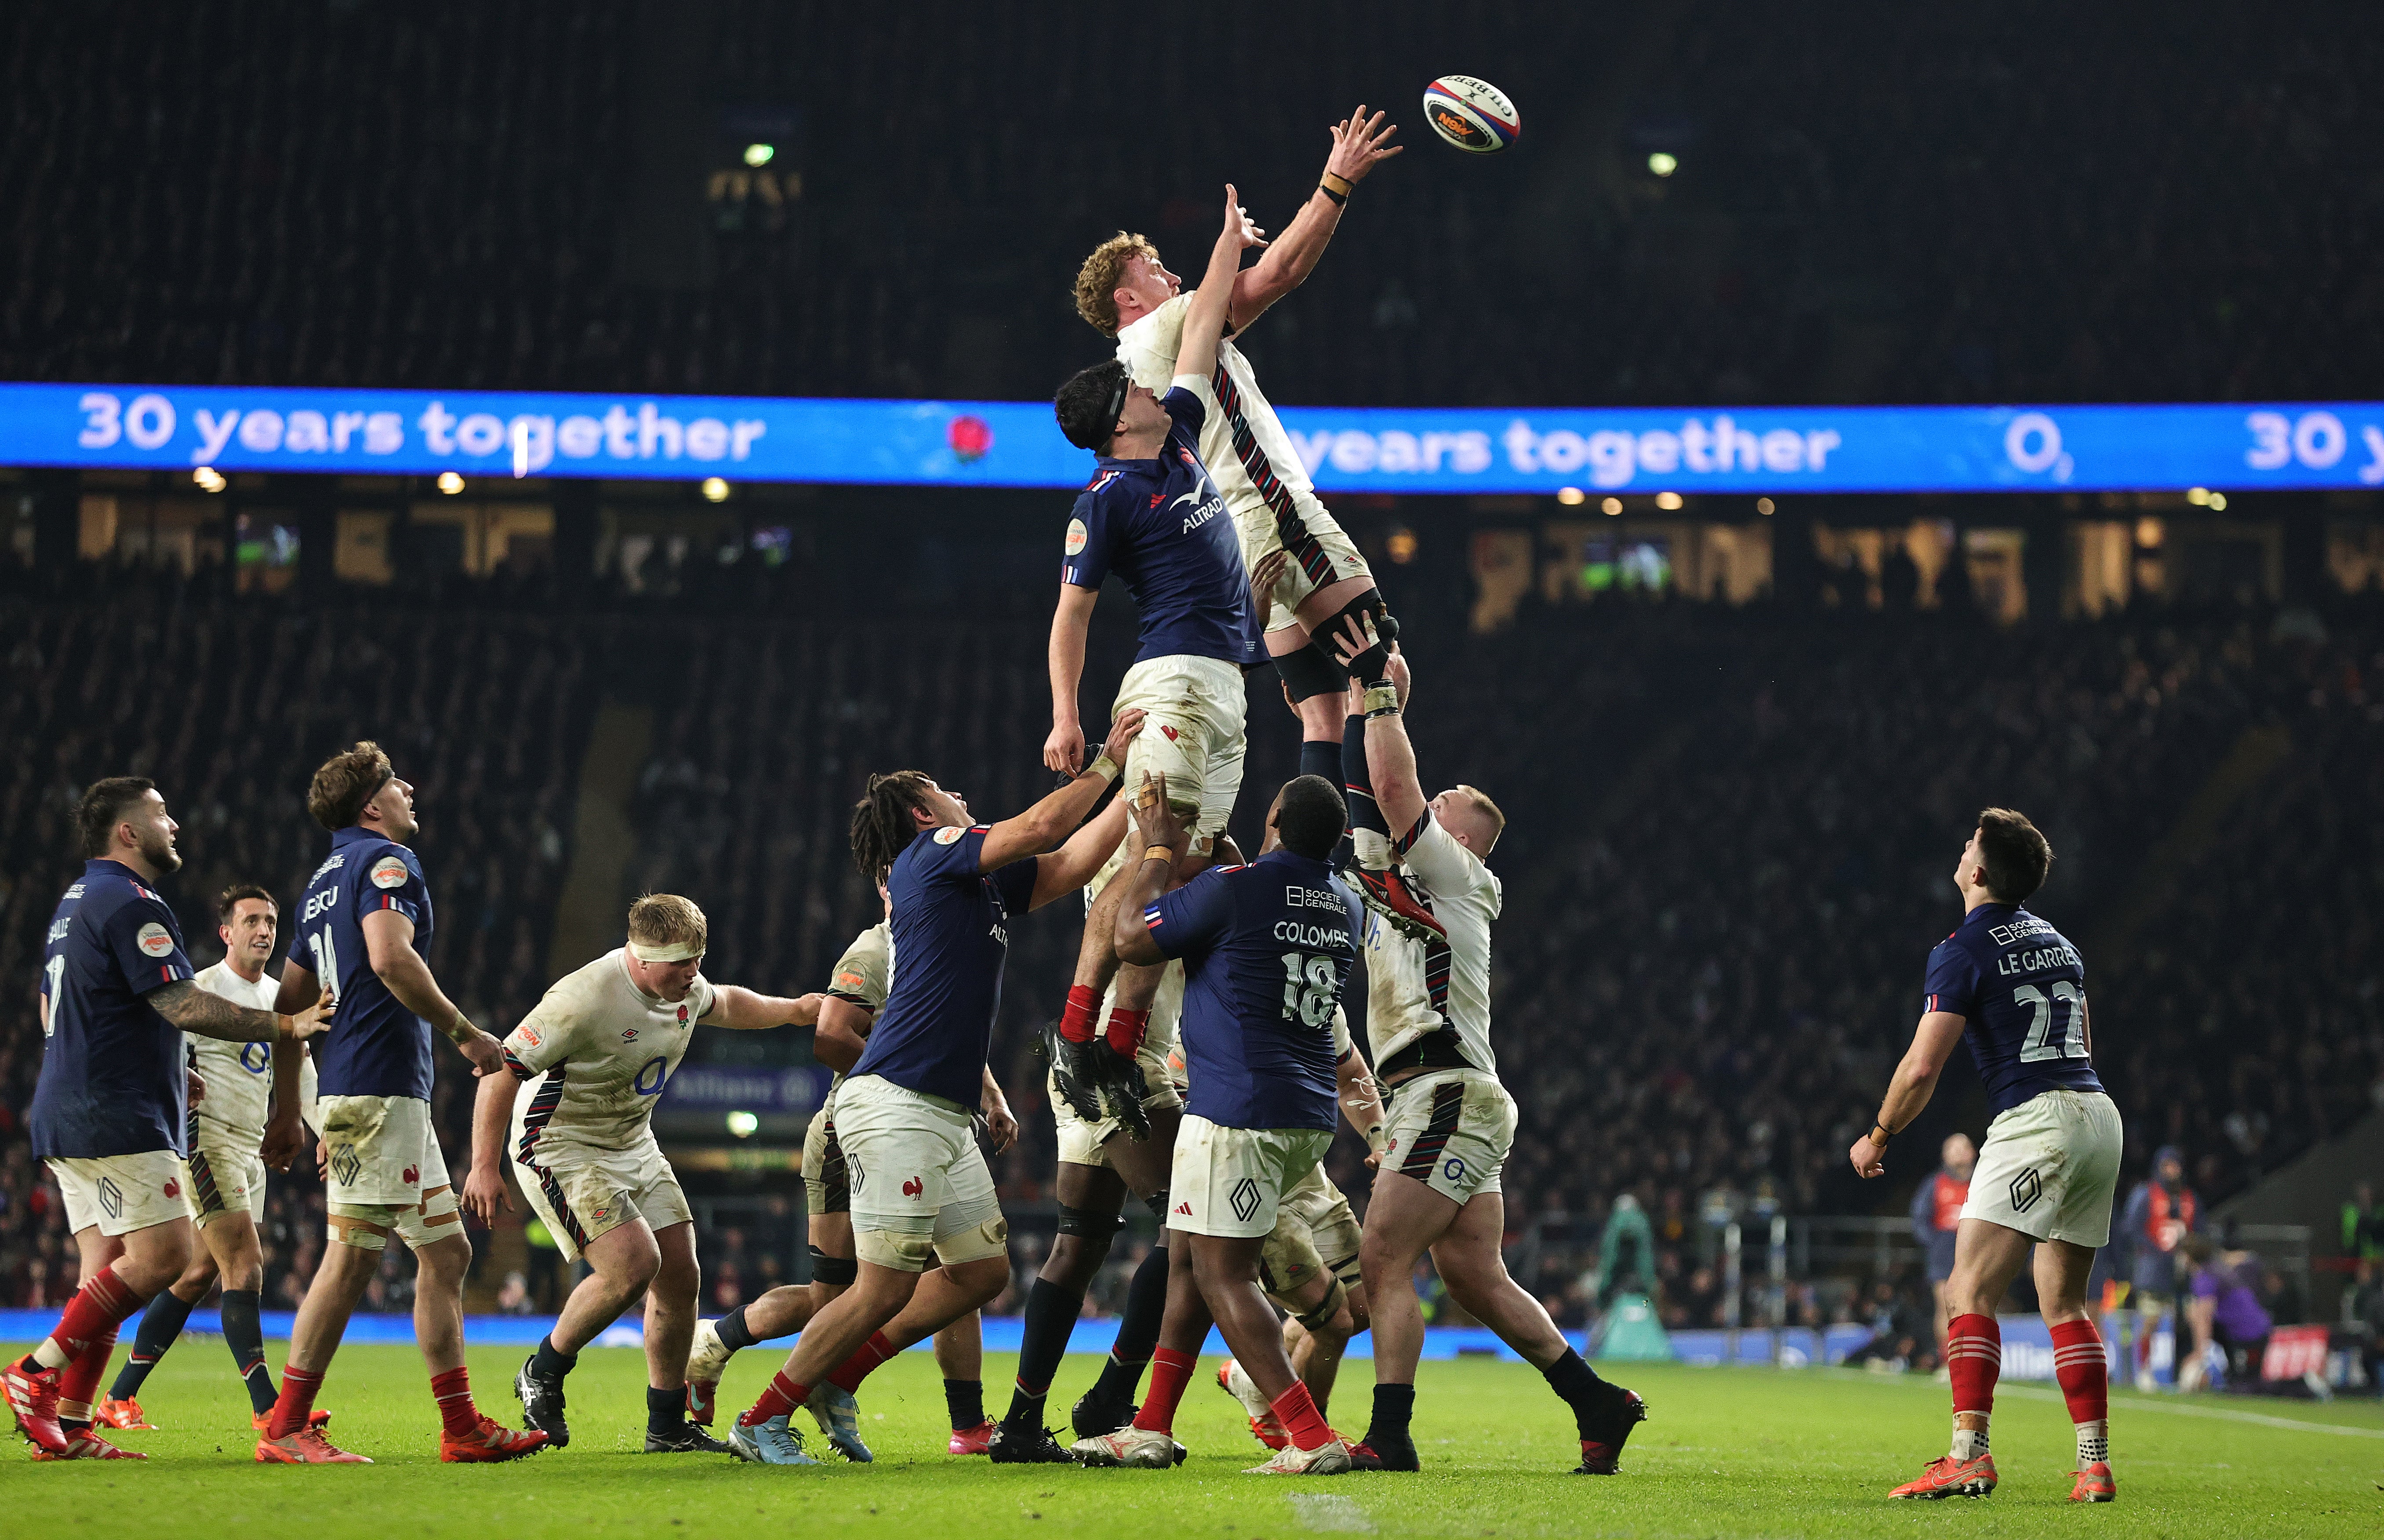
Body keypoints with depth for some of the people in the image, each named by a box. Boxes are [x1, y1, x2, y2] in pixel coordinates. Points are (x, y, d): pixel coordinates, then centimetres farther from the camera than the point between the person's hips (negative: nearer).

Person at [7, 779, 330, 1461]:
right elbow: (184, 1006, -19)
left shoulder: (77, 903, 20)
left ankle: (69, 1426, 1)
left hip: (68, 1116, 10)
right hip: (116, 1122, -10)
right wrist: (287, 1026, -14)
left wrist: (165, 1071, 31)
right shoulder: (129, 904, -12)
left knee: (108, 1269, 7)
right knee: (162, 1253, -12)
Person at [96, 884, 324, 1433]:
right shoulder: (201, 990, -8)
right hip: (207, 1141, -8)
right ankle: (266, 1405, -17)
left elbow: (301, 1077, 21)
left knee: (198, 1275, 8)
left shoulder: (281, 997, 16)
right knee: (245, 1265, -15)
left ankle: (120, 1397, 16)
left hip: (250, 1151, 8)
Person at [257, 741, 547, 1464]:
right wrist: (465, 1032, -15)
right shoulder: (385, 860, -6)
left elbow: (289, 1002, 22)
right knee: (352, 1255, -8)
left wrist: (288, 1111, 25)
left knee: (447, 1252, 10)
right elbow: (390, 958, -23)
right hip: (381, 1086, -10)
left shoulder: (326, 878, 22)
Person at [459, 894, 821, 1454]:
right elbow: (504, 1069, -24)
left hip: (634, 1145, 8)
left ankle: (667, 1427, 14)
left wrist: (793, 1009, 19)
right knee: (633, 1264, -22)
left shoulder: (685, 985, -4)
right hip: (562, 1149, -8)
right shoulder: (585, 999, -29)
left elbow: (724, 1005, 24)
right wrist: (485, 1166, -25)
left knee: (679, 1278, 2)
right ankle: (543, 1375, 1)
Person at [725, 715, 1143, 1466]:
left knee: (983, 1269, 9)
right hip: (896, 1103, -10)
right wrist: (1108, 764, 1)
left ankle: (837, 1374, 18)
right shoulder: (929, 854, -4)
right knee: (884, 1289, -10)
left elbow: (1070, 863, 21)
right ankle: (762, 1422, 1)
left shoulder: (981, 883, 21)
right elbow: (1042, 826, -11)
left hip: (943, 1115, 10)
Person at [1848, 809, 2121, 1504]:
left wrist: (1877, 1138, 5)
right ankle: (2095, 1466, 6)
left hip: (2035, 1121, -8)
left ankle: (1969, 1454, -22)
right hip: (2099, 1114, 8)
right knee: (2064, 1303, 12)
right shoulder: (2057, 942, 19)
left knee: (1971, 1291, -10)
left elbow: (1922, 1068, -10)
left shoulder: (1964, 948, -5)